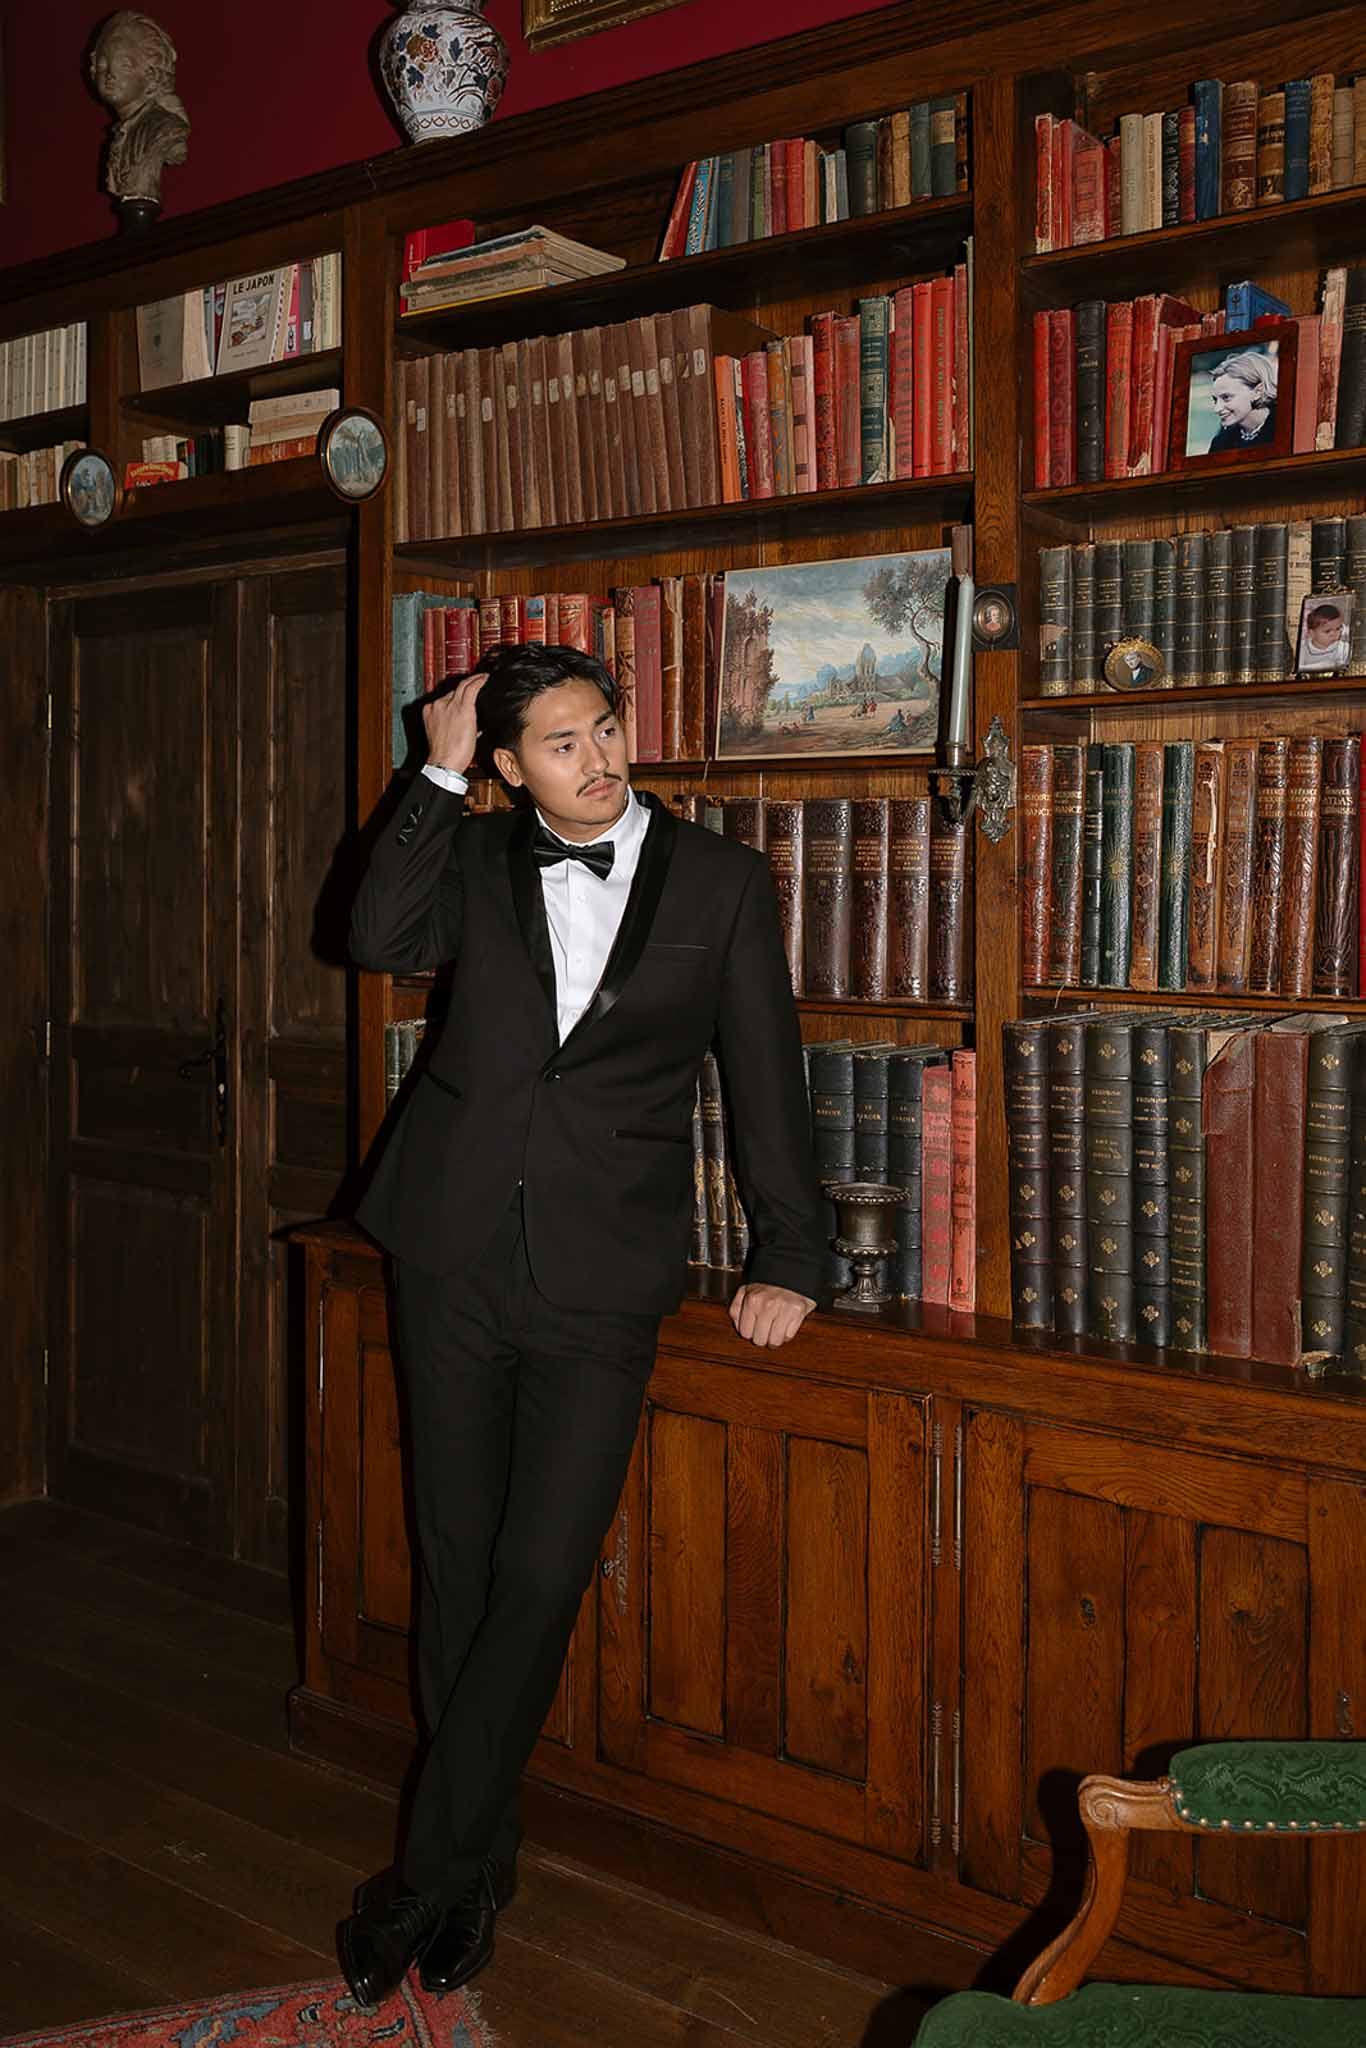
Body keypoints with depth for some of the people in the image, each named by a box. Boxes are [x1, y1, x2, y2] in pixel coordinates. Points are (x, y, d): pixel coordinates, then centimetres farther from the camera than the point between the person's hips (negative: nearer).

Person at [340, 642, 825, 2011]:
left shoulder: (719, 883, 3)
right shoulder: (478, 857, 7)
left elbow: (766, 1077, 5)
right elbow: (378, 940, -12)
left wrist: (788, 1259, 4)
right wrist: (438, 776, -10)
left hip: (600, 1277, -2)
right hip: (456, 1255, 2)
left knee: (540, 1581, -4)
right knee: (458, 1565, 10)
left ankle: (429, 1872, 12)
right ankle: (479, 1861, 27)